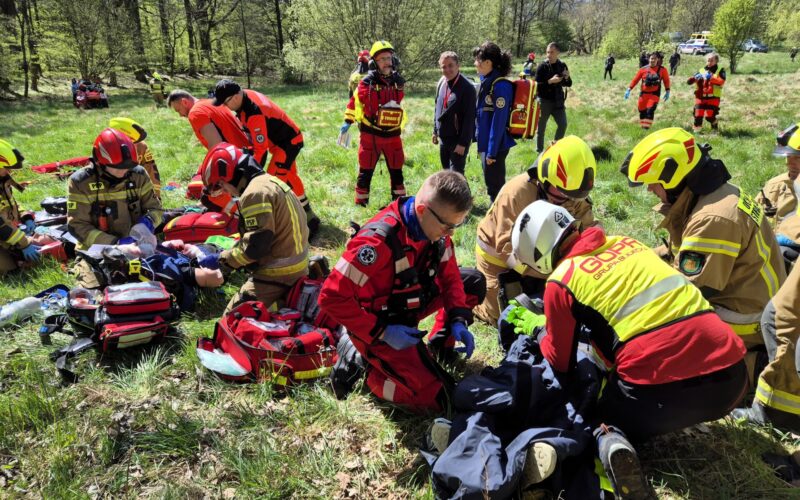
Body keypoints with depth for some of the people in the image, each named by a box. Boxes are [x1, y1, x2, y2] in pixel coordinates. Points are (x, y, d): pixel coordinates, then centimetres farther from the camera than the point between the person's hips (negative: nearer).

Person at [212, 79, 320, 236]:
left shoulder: (254, 114, -33)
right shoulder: (246, 95, -5)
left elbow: (261, 149, -30)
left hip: (288, 142, -10)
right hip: (285, 137, 10)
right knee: (289, 176, 20)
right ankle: (309, 215, 35)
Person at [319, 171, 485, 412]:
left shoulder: (435, 226, -11)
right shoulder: (380, 241, -34)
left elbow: (449, 275, 5)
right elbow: (331, 297, -30)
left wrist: (458, 320, -9)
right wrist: (382, 333, -27)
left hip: (409, 305, 8)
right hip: (378, 325, -7)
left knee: (474, 282, 5)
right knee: (436, 399, -12)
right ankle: (364, 362, 4)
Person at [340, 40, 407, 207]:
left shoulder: (399, 83, 5)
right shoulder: (367, 83, -10)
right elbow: (355, 101, 1)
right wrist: (348, 121, 0)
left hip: (393, 135, 4)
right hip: (371, 135, -4)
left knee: (396, 171, 13)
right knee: (366, 172, 4)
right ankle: (361, 204, 15)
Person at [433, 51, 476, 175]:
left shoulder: (467, 87, -18)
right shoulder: (441, 83, 4)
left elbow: (469, 117, -20)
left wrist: (463, 143, -21)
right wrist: (436, 131, 16)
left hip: (458, 139, -7)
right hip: (443, 137, 7)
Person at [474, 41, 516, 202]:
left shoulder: (500, 86, -19)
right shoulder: (487, 81, 7)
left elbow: (499, 121, -20)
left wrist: (492, 151, -19)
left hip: (495, 144, -9)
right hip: (486, 142, 9)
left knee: (495, 186, 4)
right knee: (493, 184, 19)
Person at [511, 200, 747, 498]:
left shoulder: (561, 280, -1)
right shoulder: (626, 243, 16)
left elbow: (562, 364, 12)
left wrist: (541, 335, 32)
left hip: (664, 386, -6)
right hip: (731, 374, 6)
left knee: (603, 417, 22)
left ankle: (609, 440, -8)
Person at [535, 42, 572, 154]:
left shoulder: (562, 66, 4)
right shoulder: (542, 67, -8)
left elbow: (569, 84, 10)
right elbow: (537, 85, -13)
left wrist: (567, 78, -12)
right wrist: (550, 81, -25)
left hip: (558, 101, 4)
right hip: (544, 101, -4)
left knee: (563, 125, 1)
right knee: (541, 127, 5)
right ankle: (539, 150, 17)